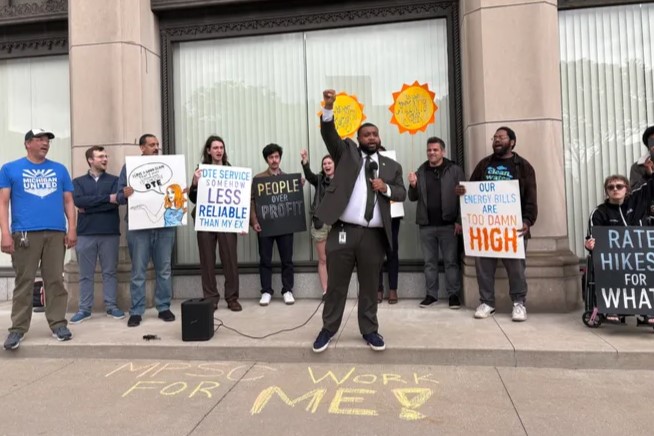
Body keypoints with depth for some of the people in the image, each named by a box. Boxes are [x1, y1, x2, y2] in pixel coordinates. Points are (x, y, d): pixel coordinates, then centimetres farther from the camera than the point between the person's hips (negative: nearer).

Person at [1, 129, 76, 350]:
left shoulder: (60, 169, 15)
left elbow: (68, 201, 13)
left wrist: (72, 229, 2)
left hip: (56, 233, 2)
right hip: (24, 234, -1)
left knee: (55, 280, 4)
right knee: (24, 282, 1)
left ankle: (58, 324, 10)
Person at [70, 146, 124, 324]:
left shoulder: (114, 180, 7)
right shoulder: (78, 181, 9)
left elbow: (115, 202, -9)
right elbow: (78, 201, -10)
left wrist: (88, 208, -8)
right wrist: (107, 198, -13)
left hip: (110, 233, 0)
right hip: (85, 234, 0)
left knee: (110, 272, 6)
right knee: (85, 274, 6)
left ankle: (111, 306, 14)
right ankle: (84, 309, 14)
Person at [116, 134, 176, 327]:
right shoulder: (129, 166, 7)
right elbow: (119, 196, 3)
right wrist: (125, 194, -20)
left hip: (165, 224, 2)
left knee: (164, 269, 6)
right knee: (138, 271, 1)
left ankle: (164, 307, 15)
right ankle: (136, 311, 9)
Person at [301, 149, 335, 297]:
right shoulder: (319, 179, 5)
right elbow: (309, 175, -16)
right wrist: (305, 162, -34)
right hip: (320, 222, 1)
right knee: (322, 259, 5)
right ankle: (325, 291, 12)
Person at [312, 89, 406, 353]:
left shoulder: (391, 166, 16)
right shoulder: (346, 152, 10)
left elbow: (402, 193, 14)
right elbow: (329, 134, -4)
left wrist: (386, 188, -7)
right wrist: (328, 107, -19)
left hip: (374, 235, 2)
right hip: (343, 231, -2)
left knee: (370, 286, 11)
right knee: (336, 284, 6)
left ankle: (369, 330, 25)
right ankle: (328, 329, 21)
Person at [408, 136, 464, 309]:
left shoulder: (454, 170, -2)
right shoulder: (421, 172, 9)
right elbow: (413, 198, 12)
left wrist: (459, 221, -12)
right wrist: (413, 186, -9)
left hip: (448, 224, -3)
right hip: (426, 225, 4)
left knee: (451, 261, 3)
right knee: (429, 262, 9)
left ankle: (454, 294, 13)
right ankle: (431, 294, 18)